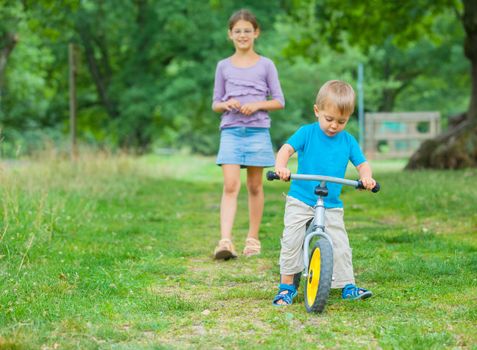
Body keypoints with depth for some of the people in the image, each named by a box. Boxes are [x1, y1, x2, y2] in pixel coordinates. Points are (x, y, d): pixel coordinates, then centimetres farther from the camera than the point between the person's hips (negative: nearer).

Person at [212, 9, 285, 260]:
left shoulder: (266, 65, 6)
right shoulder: (224, 66, 10)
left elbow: (279, 101, 6)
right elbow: (215, 103, 13)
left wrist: (257, 105, -11)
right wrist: (226, 104, -9)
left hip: (258, 130, 0)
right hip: (231, 131, 0)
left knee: (255, 186, 6)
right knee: (230, 185, -12)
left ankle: (253, 238, 18)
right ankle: (225, 241, -21)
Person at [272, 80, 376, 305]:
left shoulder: (348, 141, 5)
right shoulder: (307, 133, -4)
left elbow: (362, 164, 5)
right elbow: (286, 149, -13)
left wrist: (366, 177, -19)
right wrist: (281, 166, -35)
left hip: (331, 205, 2)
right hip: (300, 200, -2)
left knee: (340, 245, -3)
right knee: (292, 242, -7)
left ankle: (348, 285, 8)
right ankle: (286, 286, 5)